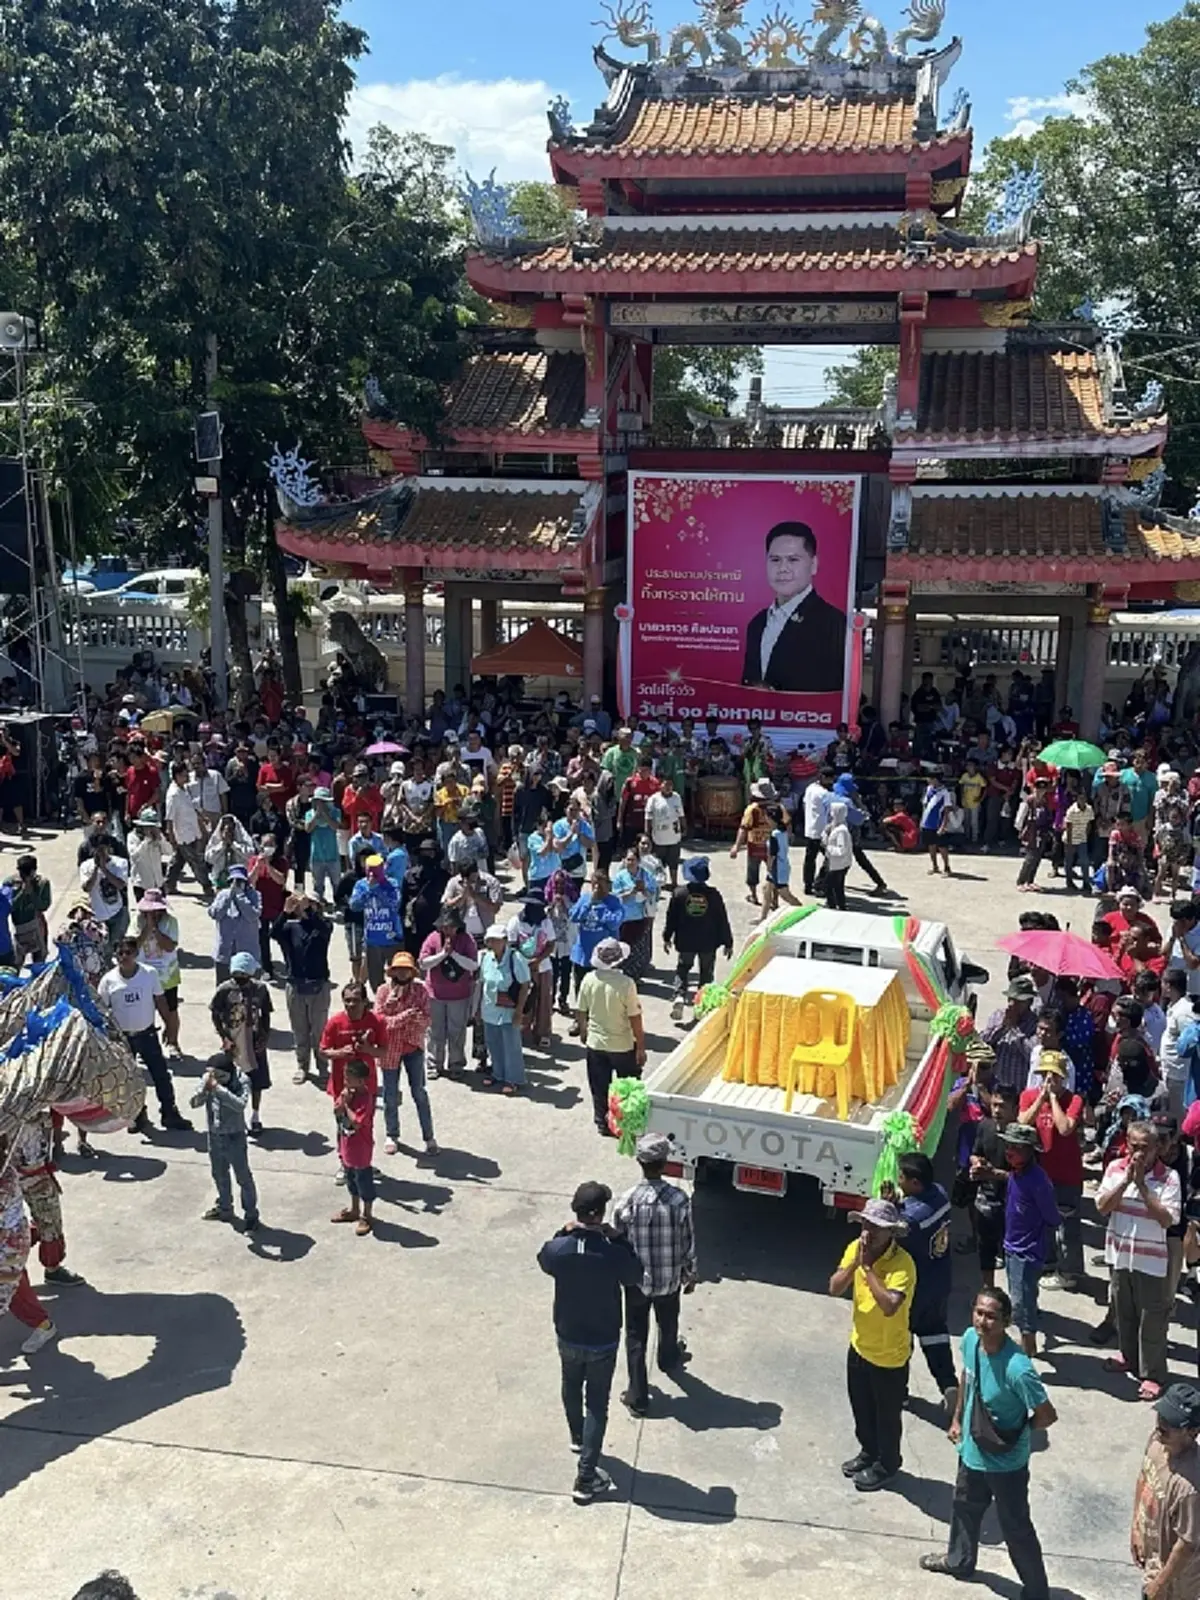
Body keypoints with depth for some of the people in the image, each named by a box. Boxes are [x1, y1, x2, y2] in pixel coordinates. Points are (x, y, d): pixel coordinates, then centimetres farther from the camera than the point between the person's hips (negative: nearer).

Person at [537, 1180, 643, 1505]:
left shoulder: (557, 1249, -21)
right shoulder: (614, 1255, -27)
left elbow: (544, 1262, 4)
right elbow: (636, 1276, -5)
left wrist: (565, 1233, -2)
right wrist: (617, 1240, -7)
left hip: (567, 1337, 3)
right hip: (603, 1342, -3)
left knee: (571, 1388, 30)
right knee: (597, 1405, 11)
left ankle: (578, 1437, 54)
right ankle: (586, 1479, 13)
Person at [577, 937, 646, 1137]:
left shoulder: (589, 980, -11)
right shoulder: (626, 983, -22)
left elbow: (580, 1012, 0)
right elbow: (635, 1019, -18)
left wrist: (584, 1032, 19)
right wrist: (641, 1047, -7)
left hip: (595, 1044, 3)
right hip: (623, 1046, -3)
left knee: (600, 1088, 17)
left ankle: (603, 1124, 28)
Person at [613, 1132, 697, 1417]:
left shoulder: (627, 1202, -22)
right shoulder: (679, 1200, -21)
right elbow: (688, 1244, -10)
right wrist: (690, 1275, 7)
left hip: (637, 1280, -1)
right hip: (670, 1279, 1)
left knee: (636, 1336, 15)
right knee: (668, 1324, 29)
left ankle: (638, 1397, 20)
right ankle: (669, 1359, 56)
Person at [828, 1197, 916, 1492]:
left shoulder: (903, 1264, -29)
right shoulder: (855, 1248, -9)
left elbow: (889, 1305, -41)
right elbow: (835, 1288, -12)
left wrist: (868, 1267, -36)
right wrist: (854, 1263, -27)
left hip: (889, 1355, -6)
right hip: (859, 1345, 6)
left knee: (886, 1414, 15)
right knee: (861, 1408, 24)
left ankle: (886, 1465, 38)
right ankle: (869, 1452, 48)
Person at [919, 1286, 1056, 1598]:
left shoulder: (1017, 1368, -36)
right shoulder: (970, 1339, -15)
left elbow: (1047, 1416, -25)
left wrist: (1013, 1433, -9)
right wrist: (957, 1419, 11)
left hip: (1005, 1462, -7)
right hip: (971, 1450, 7)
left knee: (1016, 1529, 14)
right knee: (964, 1508, 29)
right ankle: (959, 1560, 56)